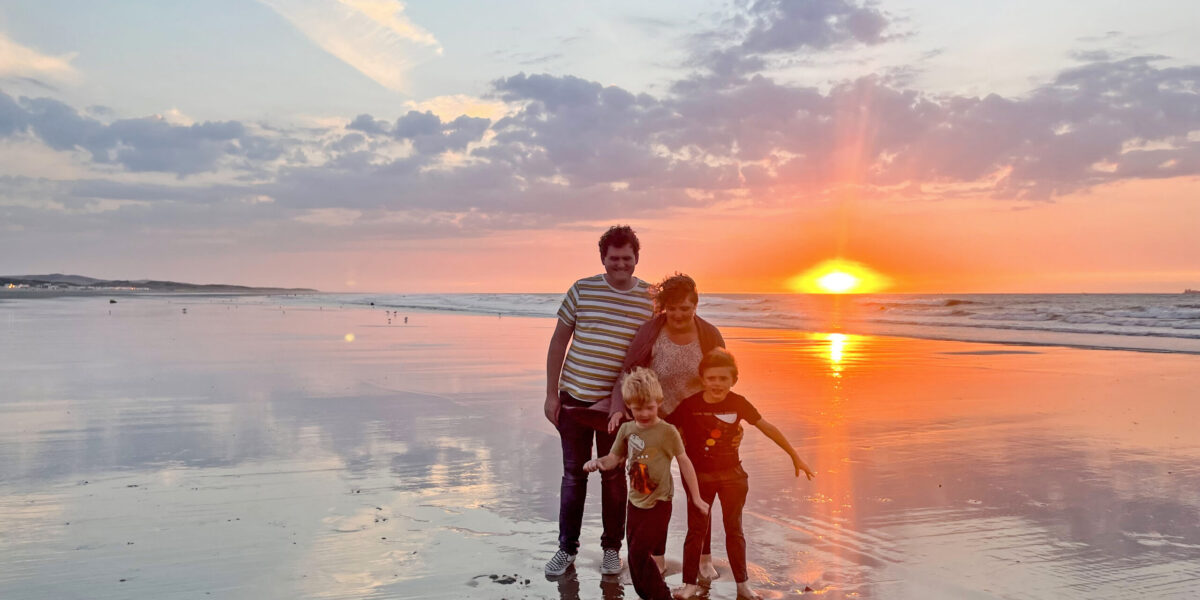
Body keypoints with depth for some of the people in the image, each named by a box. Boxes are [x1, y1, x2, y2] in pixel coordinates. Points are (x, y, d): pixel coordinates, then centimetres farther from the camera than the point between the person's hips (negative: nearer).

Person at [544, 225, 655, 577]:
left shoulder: (651, 300, -3)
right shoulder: (582, 290, -3)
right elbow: (559, 342, 3)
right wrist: (551, 394, 0)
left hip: (617, 404, 0)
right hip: (574, 398, 0)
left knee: (614, 477, 11)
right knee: (573, 476, 10)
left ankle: (612, 548, 26)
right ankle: (567, 548, 22)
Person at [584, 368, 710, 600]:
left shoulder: (667, 431, -14)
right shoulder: (626, 429, 0)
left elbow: (684, 463, -6)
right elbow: (614, 459, 8)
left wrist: (696, 498, -2)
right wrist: (597, 462, -15)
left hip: (658, 504, -6)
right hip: (635, 502, 6)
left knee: (639, 553, -11)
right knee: (635, 555, 11)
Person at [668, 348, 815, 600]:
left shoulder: (738, 403, -9)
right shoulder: (690, 405, -15)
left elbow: (767, 428, -2)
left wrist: (795, 456, 2)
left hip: (732, 475, 1)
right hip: (699, 476, -1)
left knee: (734, 530, 11)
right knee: (696, 530, 4)